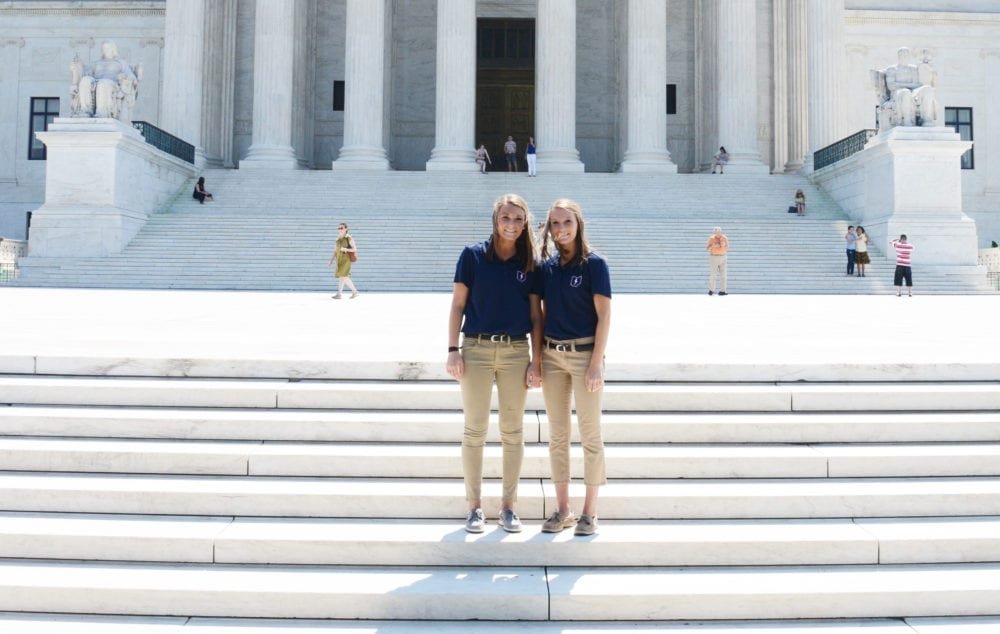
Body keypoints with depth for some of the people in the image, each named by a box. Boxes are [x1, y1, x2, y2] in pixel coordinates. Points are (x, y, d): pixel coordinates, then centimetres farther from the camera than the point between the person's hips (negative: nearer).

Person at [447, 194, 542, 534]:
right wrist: (453, 350, -6)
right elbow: (458, 305, 1)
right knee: (475, 430, 3)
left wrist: (536, 361, 0)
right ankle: (475, 506, 14)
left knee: (513, 432, 7)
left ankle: (508, 506, 17)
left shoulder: (530, 264, 5)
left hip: (516, 352, 2)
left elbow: (535, 315, 5)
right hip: (477, 349, -2)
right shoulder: (473, 255, 0)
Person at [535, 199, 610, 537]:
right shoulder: (548, 266, 8)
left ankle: (590, 511, 11)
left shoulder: (594, 264, -6)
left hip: (584, 353, -5)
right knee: (557, 435, 9)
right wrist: (537, 358, 8)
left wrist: (596, 363, -14)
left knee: (590, 433, 2)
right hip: (552, 355, 5)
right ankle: (562, 509, 18)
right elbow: (544, 313, 13)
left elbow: (604, 315, -9)